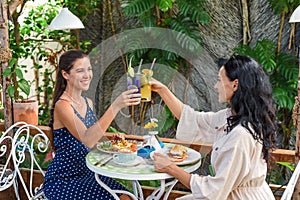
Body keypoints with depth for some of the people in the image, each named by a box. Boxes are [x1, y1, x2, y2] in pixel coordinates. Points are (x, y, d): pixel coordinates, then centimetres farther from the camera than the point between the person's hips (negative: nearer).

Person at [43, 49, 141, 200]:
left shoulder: (87, 102, 6)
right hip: (62, 181, -7)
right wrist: (115, 106, -40)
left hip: (86, 173, 7)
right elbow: (87, 139, -34)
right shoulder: (62, 105, -19)